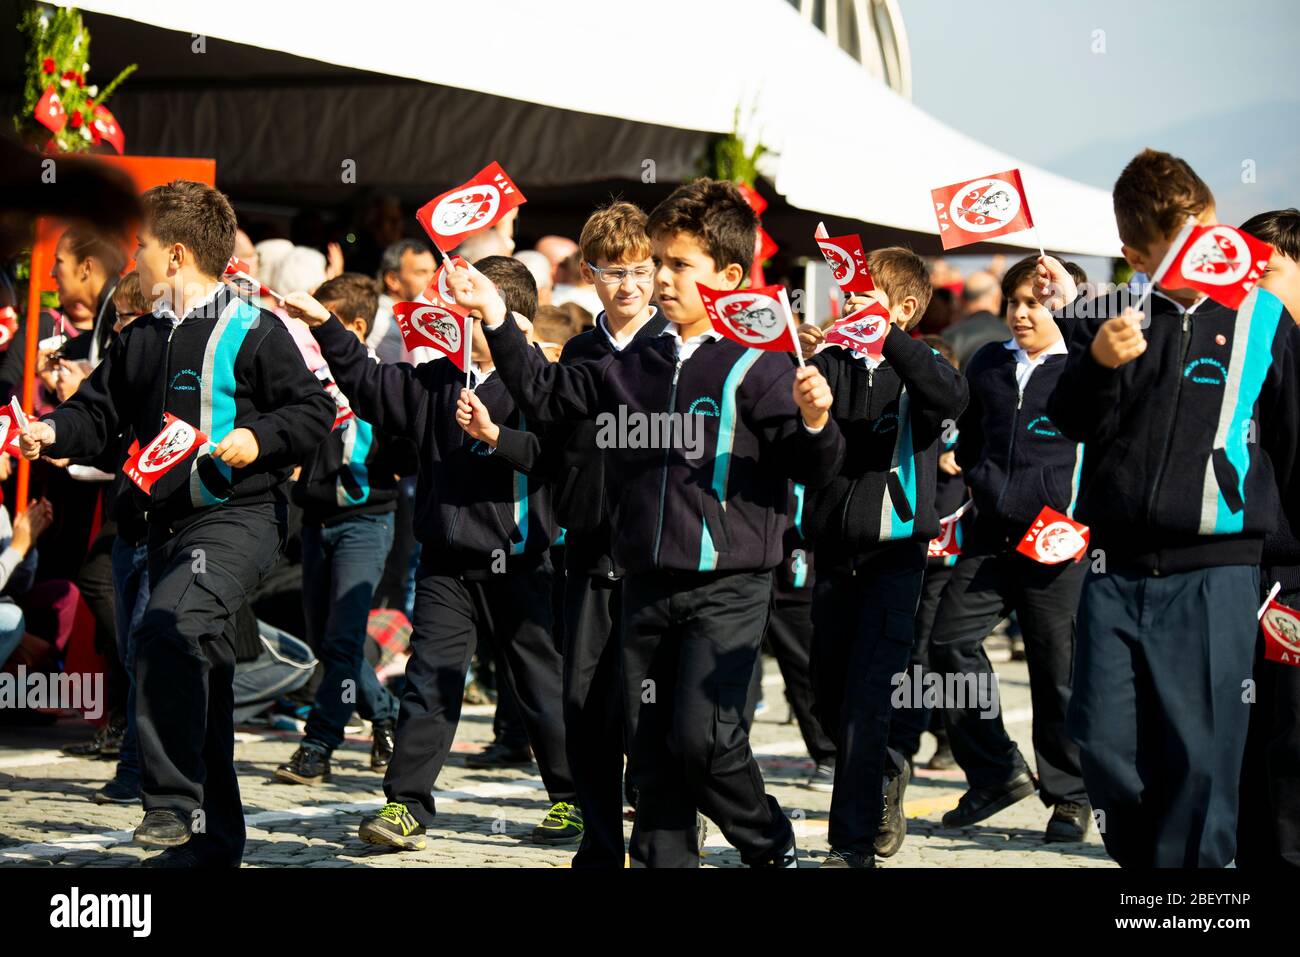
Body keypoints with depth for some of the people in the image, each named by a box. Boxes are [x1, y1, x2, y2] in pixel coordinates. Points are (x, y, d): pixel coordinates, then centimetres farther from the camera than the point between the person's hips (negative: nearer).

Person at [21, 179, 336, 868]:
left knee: (167, 627, -30)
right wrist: (53, 432, -1)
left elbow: (315, 410, -6)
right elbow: (99, 410, 18)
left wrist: (257, 439, -20)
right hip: (169, 523, 8)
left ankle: (173, 802, -28)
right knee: (197, 674, 13)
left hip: (237, 519, -8)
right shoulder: (140, 340, 16)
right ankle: (213, 838, 22)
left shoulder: (252, 331, -7)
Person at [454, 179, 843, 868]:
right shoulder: (634, 366, 11)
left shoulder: (758, 367, -6)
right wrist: (496, 318, 16)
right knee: (651, 741, 7)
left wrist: (814, 421, -27)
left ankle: (772, 849, 7)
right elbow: (547, 395, 22)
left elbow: (813, 468, -6)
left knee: (703, 733, -14)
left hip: (727, 587, -6)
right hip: (647, 584, 6)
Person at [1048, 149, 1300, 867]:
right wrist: (1099, 366, -20)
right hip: (1116, 569, 2)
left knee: (1199, 754, -4)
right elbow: (1071, 424, -1)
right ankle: (1143, 860, 22)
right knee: (1104, 742, 3)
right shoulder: (1104, 320, 6)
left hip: (1215, 571, -2)